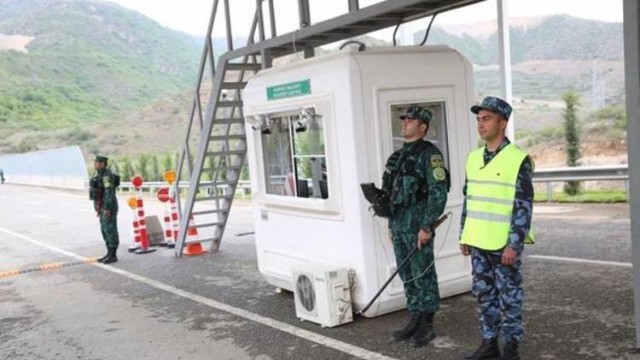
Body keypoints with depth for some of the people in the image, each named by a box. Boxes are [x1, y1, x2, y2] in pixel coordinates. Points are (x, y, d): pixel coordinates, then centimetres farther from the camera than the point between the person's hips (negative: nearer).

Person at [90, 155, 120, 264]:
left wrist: (107, 209, -25)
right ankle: (110, 254, 17)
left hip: (108, 206, -10)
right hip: (103, 207, 10)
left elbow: (109, 192, -23)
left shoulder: (106, 175, -18)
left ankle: (113, 256, -1)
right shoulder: (99, 175, 15)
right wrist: (99, 208, 21)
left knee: (110, 230, -6)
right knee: (105, 230, 12)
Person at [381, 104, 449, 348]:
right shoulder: (399, 156, 16)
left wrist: (426, 226, -21)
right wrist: (392, 225, 18)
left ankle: (427, 326, 9)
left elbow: (438, 193, -17)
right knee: (407, 276, 13)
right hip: (399, 223, 8)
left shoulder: (429, 154, -10)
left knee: (423, 275, 0)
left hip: (418, 223, -8)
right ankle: (415, 320, 22)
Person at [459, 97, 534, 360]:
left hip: (504, 244, -6)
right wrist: (464, 236, 12)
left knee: (509, 297, 5)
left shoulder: (518, 159, -10)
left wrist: (513, 244, -16)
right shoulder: (474, 158, 9)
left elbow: (524, 207, -12)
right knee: (483, 294, 13)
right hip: (478, 243, 6)